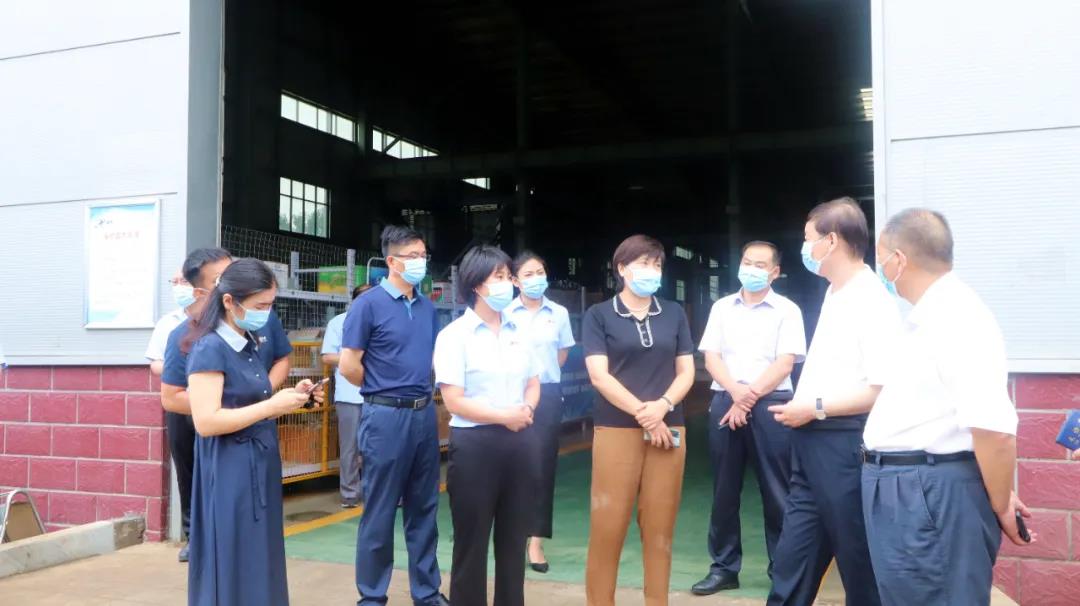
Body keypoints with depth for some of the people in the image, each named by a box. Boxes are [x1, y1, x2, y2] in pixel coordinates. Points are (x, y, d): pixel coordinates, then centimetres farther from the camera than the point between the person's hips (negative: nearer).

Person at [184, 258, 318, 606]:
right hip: (229, 472, -8)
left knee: (260, 566, 14)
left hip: (260, 467, 9)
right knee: (233, 570, 0)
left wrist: (288, 398, 3)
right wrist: (273, 405, -21)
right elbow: (206, 422, -23)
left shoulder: (250, 344, 11)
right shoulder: (210, 349, -14)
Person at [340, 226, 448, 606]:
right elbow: (348, 365, -9)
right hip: (386, 416, -6)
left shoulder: (427, 307, 10)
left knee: (423, 509, 13)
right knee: (380, 511, 4)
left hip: (425, 414, 6)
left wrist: (421, 393, 12)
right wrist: (383, 392, 2)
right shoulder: (369, 304, -9)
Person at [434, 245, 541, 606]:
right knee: (472, 540, 6)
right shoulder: (454, 335, -7)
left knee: (514, 537, 13)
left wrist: (527, 409, -5)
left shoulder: (518, 332, 10)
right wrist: (504, 416, -14)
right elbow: (453, 401, -12)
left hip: (520, 442, 5)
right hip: (474, 443, -5)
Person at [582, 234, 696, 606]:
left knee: (660, 528, 7)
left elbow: (686, 372, 8)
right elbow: (599, 376, -6)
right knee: (608, 527, -1)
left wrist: (662, 406, -11)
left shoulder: (674, 314, 11)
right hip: (616, 430, -3)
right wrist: (642, 414, -14)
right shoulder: (599, 315, 2)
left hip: (669, 430, 3)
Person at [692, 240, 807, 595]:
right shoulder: (722, 307, 12)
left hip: (770, 404, -3)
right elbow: (711, 357, 5)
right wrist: (735, 392, -11)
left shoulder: (787, 310, 3)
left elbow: (785, 363, -6)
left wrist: (750, 396, -12)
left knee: (776, 491, 1)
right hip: (724, 401, 3)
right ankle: (724, 567, 17)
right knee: (724, 490, 7)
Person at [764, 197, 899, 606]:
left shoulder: (873, 303, -14)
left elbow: (882, 390, -21)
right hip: (813, 442, 9)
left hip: (845, 444, -9)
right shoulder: (834, 294, 14)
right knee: (791, 561, 13)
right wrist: (801, 409, 6)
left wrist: (814, 408, -15)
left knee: (859, 563, 7)